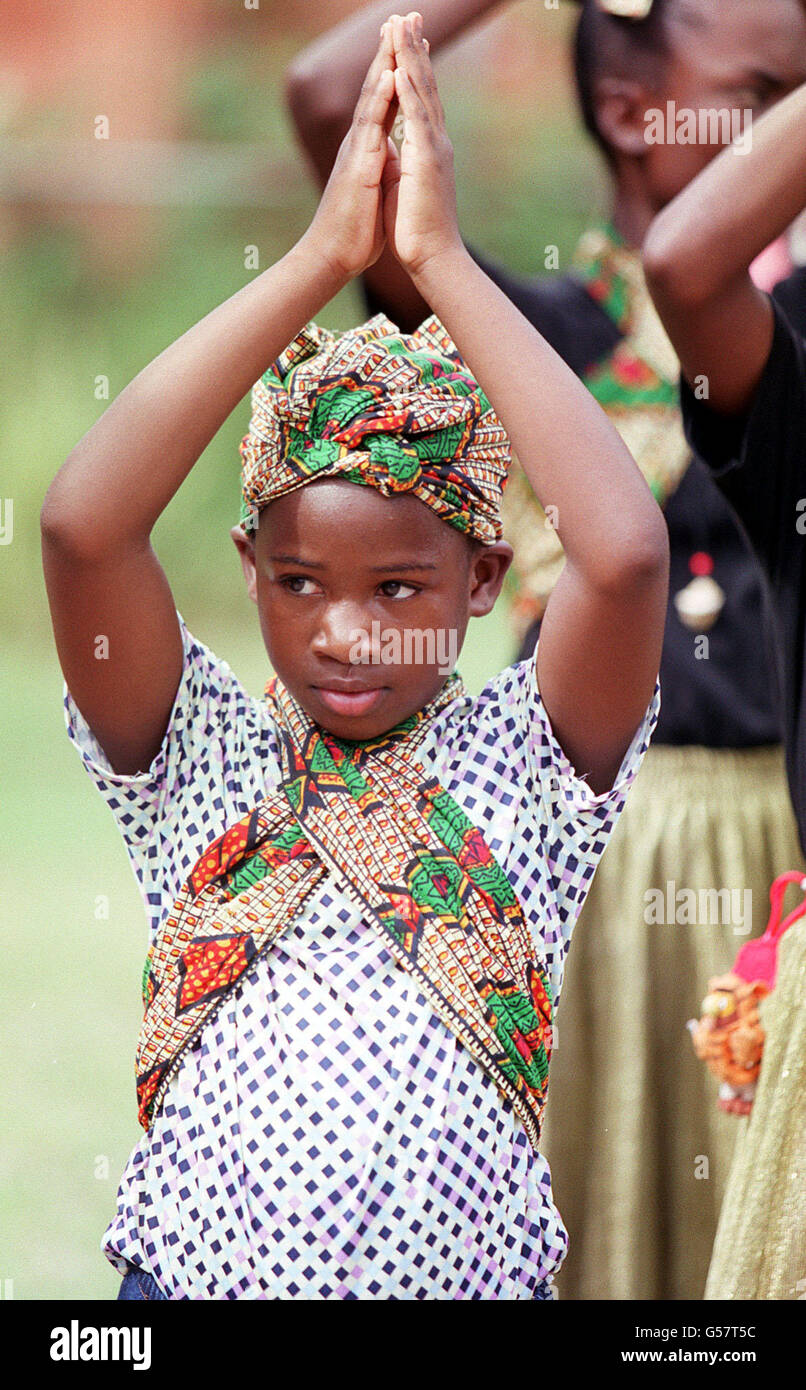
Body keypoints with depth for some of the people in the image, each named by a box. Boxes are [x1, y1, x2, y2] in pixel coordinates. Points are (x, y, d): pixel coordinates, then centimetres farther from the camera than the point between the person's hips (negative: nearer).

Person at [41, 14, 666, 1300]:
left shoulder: (522, 770, 3)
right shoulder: (203, 767, 4)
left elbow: (625, 554, -16)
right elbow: (83, 525, -12)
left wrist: (444, 266, -12)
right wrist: (320, 265, -13)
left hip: (472, 1275, 0)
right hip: (193, 1270, 0)